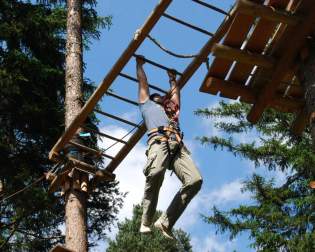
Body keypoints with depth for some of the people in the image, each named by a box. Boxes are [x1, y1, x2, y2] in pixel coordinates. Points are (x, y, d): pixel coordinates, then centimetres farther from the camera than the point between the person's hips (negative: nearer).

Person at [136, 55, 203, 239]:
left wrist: (172, 78, 72)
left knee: (195, 180, -24)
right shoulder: (147, 104, 35)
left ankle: (166, 222, -21)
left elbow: (175, 93, 58)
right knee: (156, 173, -37)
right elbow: (143, 83, 42)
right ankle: (146, 222, -29)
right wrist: (140, 64, 53)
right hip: (159, 140, -4)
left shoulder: (172, 110, 45)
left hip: (178, 144, 5)